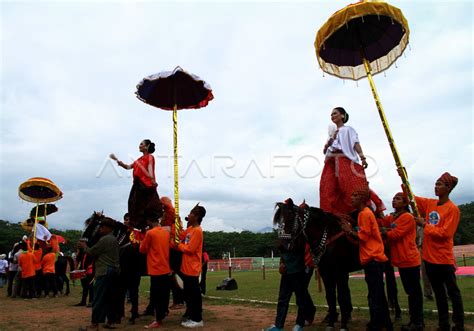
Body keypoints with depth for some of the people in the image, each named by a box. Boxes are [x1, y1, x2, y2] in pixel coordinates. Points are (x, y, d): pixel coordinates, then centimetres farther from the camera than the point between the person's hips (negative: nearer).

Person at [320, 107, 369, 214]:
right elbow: (324, 150, 24)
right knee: (329, 190, -9)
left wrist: (363, 158, -17)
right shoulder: (332, 134, 28)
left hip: (345, 161, -5)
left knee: (350, 188, -19)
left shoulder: (348, 129, 13)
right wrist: (329, 143, 3)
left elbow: (356, 143, -2)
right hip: (331, 163, 5)